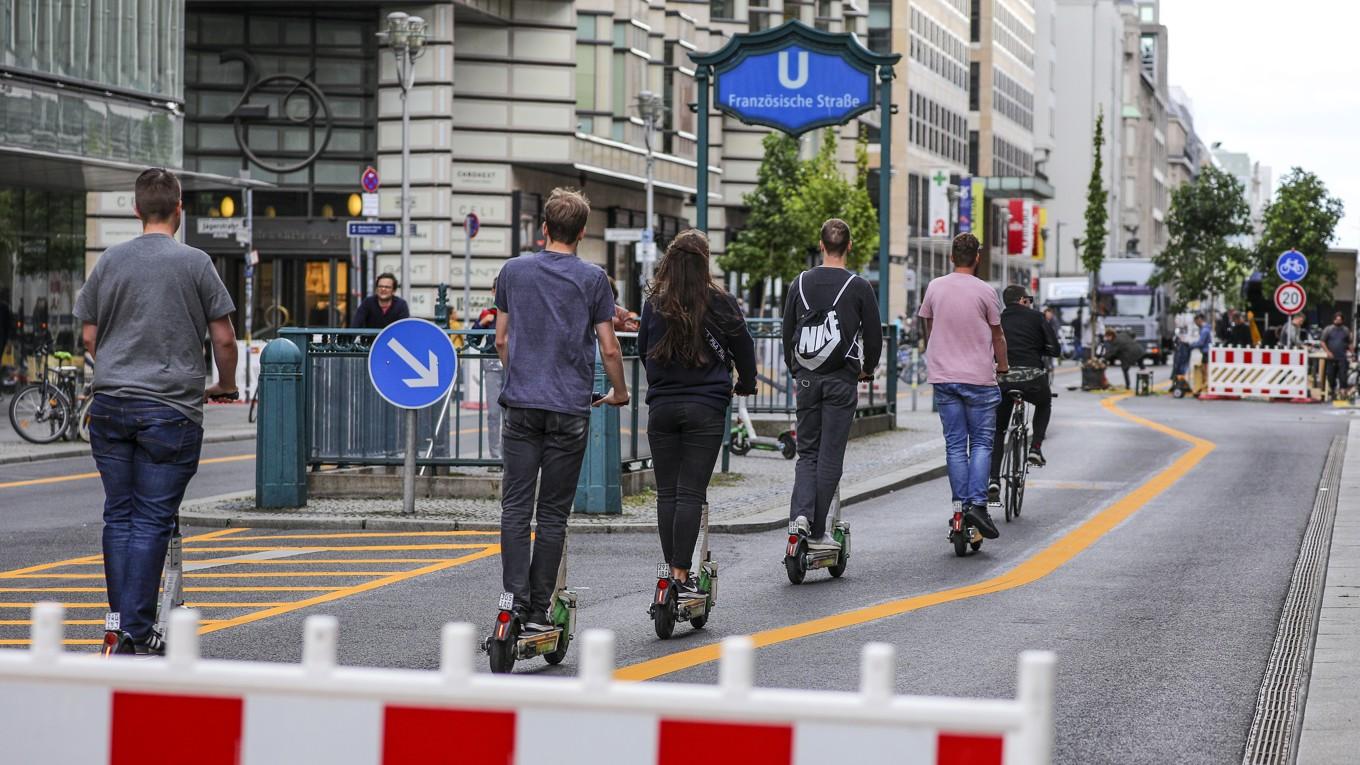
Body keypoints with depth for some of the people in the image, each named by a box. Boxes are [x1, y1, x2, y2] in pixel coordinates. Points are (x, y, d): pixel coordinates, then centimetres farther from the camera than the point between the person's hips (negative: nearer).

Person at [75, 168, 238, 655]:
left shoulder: (109, 261, 6)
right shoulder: (195, 263, -4)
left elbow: (89, 337, 11)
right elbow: (223, 338, -2)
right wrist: (226, 386, 16)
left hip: (110, 406, 4)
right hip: (171, 408, -4)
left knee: (118, 515, 12)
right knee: (151, 520, -1)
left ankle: (120, 623, 16)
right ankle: (137, 630, -3)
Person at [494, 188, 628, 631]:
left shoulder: (513, 271, 5)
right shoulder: (592, 279, -2)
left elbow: (502, 340, 10)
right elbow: (609, 349, -1)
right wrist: (619, 391, 16)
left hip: (522, 405, 1)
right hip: (569, 409, -1)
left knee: (516, 507, 2)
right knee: (553, 513, 3)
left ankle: (514, 600, -10)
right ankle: (538, 611, 4)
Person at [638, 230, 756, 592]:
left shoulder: (654, 304, -1)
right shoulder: (720, 303, -6)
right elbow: (744, 348, 4)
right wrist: (745, 384, 25)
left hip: (661, 408, 2)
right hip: (706, 409, -2)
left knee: (667, 493, 10)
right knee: (691, 493, -2)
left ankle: (673, 571, 13)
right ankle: (682, 574, -5)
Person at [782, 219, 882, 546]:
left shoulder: (801, 284, 3)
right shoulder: (859, 287, -6)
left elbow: (787, 333, 8)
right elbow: (874, 335, -2)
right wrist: (867, 370, 16)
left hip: (807, 378, 3)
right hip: (841, 379, -3)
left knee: (807, 451, 13)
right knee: (830, 455, 2)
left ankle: (801, 514, -9)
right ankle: (817, 532, 3)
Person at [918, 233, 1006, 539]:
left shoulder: (935, 287, 3)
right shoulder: (984, 291, -7)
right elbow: (997, 335, 3)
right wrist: (1003, 365, 19)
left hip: (943, 376, 3)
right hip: (979, 377, -3)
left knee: (955, 445, 8)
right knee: (981, 442, 3)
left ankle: (960, 505, 5)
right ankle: (977, 503, -11)